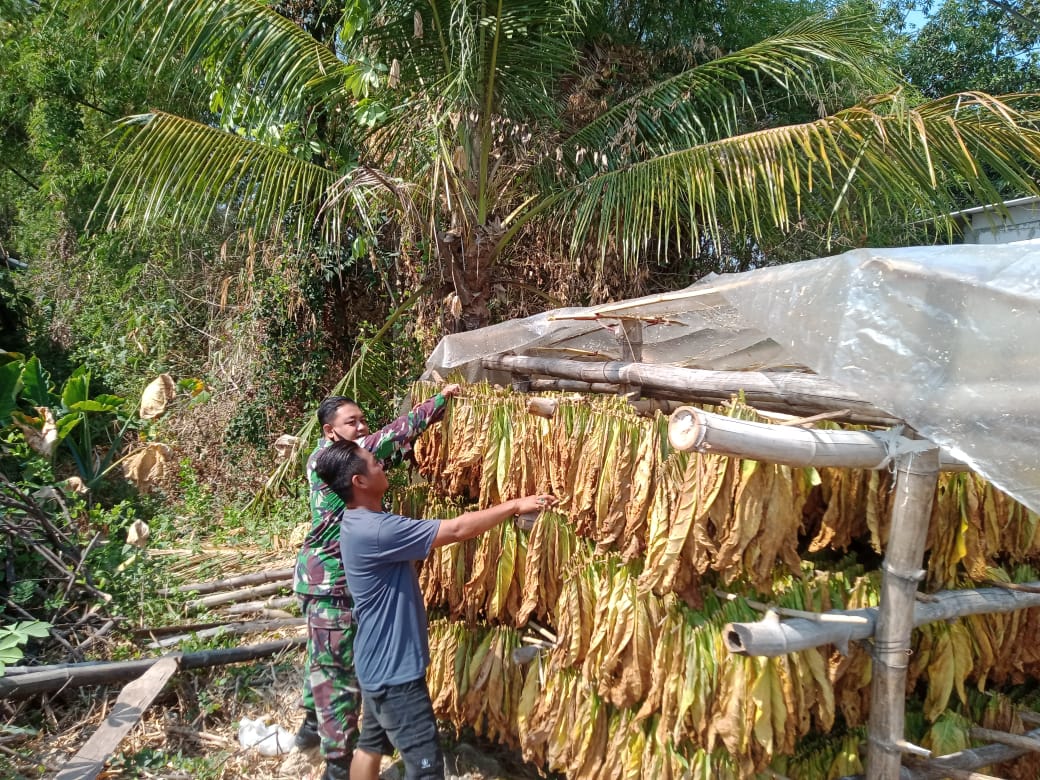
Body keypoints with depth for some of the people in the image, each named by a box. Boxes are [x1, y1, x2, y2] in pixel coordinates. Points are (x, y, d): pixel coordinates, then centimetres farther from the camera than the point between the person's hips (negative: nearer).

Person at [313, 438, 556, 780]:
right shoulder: (375, 530, -30)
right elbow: (456, 530, -27)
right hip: (394, 668, -10)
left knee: (371, 744, 24)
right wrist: (514, 505, -18)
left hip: (379, 662, 10)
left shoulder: (359, 520, 2)